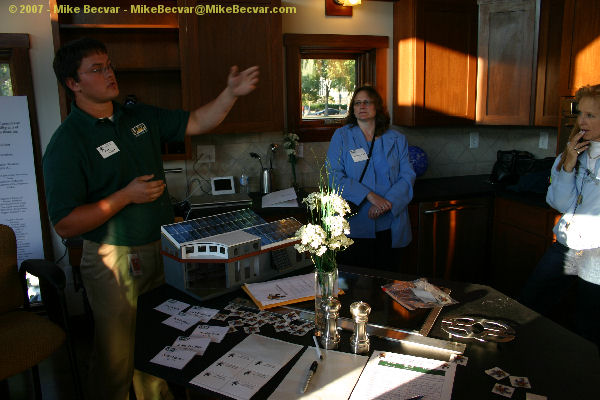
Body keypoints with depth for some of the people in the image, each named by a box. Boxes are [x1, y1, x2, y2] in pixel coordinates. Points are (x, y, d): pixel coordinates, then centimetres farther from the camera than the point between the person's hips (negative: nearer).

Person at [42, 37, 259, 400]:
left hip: (160, 251, 6)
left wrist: (232, 93, -7)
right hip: (114, 262, -6)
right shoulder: (67, 143, -15)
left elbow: (197, 122, 8)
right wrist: (126, 196, -21)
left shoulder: (140, 117, 5)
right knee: (116, 360, 8)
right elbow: (65, 224, -18)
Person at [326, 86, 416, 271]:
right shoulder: (341, 136, 1)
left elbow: (407, 176, 1)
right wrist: (369, 195, -18)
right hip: (353, 227, -2)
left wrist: (386, 203, -16)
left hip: (389, 228, 2)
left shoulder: (396, 140, 8)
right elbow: (334, 177, -8)